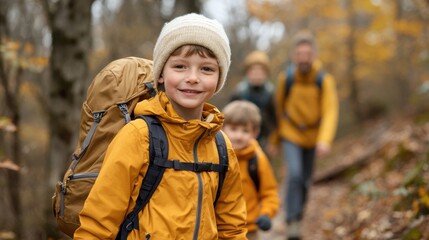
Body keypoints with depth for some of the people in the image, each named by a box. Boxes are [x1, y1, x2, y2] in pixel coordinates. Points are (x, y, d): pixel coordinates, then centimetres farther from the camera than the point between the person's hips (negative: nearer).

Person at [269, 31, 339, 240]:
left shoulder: (324, 81, -14)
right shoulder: (285, 78, -13)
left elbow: (330, 112, -22)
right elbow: (278, 109, 0)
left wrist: (325, 140, -38)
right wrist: (275, 138, 8)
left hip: (312, 137, 2)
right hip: (291, 136, -2)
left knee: (305, 180, 14)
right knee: (294, 174, -21)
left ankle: (299, 211, 40)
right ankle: (292, 221, -12)